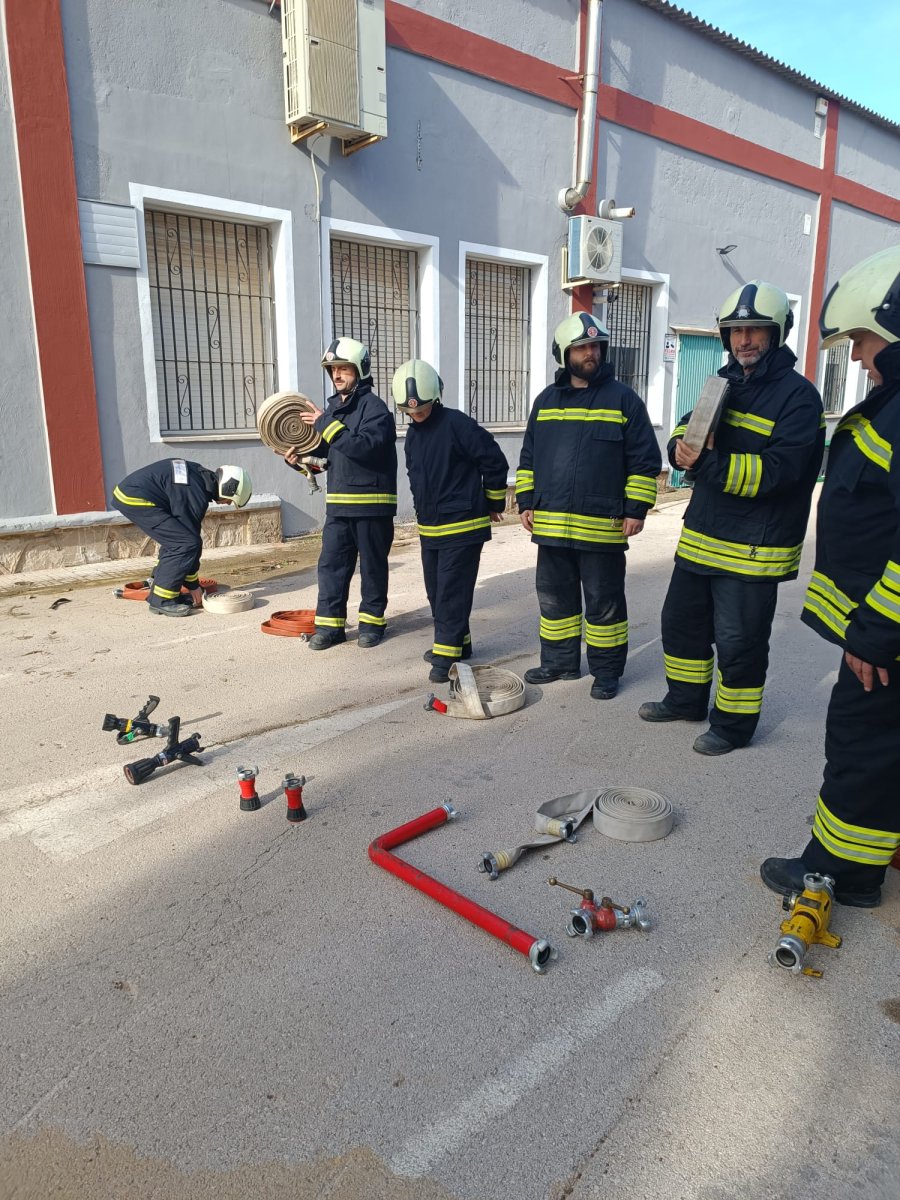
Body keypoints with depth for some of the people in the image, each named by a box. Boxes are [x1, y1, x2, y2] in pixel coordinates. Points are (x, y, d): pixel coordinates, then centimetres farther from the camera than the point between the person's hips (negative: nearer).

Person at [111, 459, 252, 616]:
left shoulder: (202, 475, 10)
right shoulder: (196, 496, -18)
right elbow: (189, 535, -11)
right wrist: (194, 585, 1)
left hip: (126, 492, 10)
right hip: (134, 499, -10)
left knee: (175, 540, 16)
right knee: (185, 543, -11)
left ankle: (157, 593, 20)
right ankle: (161, 601, -6)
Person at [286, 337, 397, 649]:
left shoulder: (374, 407, -10)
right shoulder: (332, 406, 14)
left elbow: (366, 446, -27)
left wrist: (326, 424, -23)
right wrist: (301, 458, 1)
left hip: (371, 504, -6)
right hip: (338, 504, 7)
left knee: (372, 565, 6)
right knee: (331, 564, 5)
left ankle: (372, 621, 19)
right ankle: (329, 624, 13)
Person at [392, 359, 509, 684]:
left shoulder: (457, 424, -16)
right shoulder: (413, 433, 9)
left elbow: (495, 462, -14)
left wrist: (494, 504, -3)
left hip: (462, 526, -8)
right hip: (429, 526, 9)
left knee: (452, 591, -6)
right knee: (435, 590, 14)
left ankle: (446, 654, 1)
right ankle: (457, 642, 29)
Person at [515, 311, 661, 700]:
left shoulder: (623, 399, -1)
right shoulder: (546, 400, 11)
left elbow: (644, 460, -2)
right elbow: (528, 457, 17)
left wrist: (636, 509, -8)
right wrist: (526, 502, 10)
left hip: (602, 525, -4)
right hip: (550, 523, 5)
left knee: (604, 602, 5)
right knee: (554, 596, 13)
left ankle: (607, 670, 19)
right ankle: (560, 661, 29)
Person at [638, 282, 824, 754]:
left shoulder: (797, 395, -12)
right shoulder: (725, 384, 11)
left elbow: (780, 470, -23)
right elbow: (687, 428, 11)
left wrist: (708, 464, -31)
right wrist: (681, 444, -14)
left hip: (753, 549, -7)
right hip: (701, 536, 8)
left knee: (739, 640, 3)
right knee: (681, 620, 18)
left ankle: (734, 723, 22)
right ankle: (685, 699, 37)